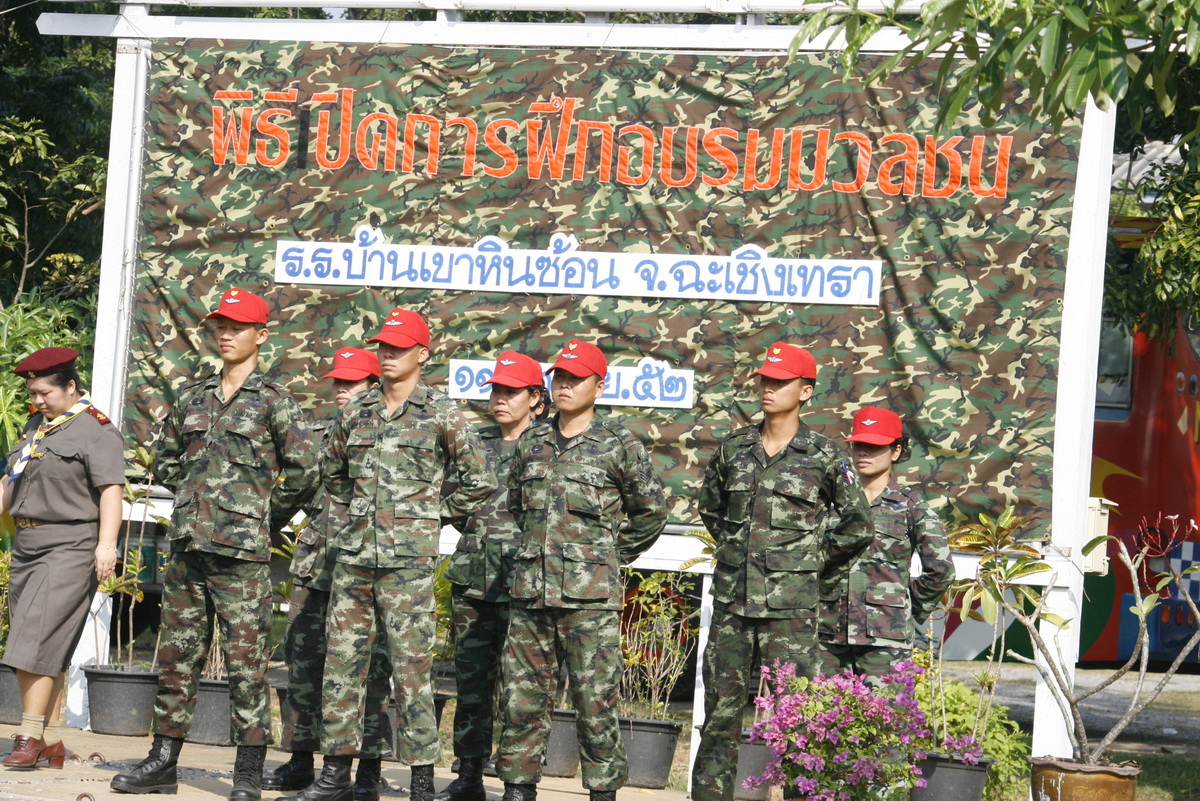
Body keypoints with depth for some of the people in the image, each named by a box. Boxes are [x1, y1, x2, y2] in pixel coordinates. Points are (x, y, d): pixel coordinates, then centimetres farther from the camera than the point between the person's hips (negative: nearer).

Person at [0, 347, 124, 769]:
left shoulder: (97, 430, -8)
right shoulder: (37, 425, 18)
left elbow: (111, 489, -16)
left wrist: (107, 543, -25)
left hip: (70, 548, -8)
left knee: (36, 639, -15)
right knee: (46, 647, 7)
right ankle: (52, 742, 10)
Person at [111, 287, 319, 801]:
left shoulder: (274, 401, -1)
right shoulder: (193, 397, 14)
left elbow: (303, 471, -3)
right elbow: (164, 463, 24)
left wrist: (267, 519, 4)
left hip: (242, 551, -5)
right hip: (188, 545, 5)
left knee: (246, 659, -4)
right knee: (177, 655, 9)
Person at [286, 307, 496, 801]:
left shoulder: (441, 416, -2)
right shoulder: (356, 411, 11)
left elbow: (480, 482, 2)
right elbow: (331, 470, 27)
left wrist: (435, 515, 3)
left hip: (408, 560, -5)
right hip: (353, 556, 5)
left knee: (411, 666, -5)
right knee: (342, 660, 7)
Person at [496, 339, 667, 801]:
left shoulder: (619, 445, 1)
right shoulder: (532, 442, 13)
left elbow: (652, 510, 8)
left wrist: (614, 554, 8)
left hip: (590, 594, -4)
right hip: (531, 589, 4)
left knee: (594, 698, -5)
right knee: (522, 694, 6)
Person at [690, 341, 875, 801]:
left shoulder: (824, 457, -2)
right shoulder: (733, 449, 8)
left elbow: (857, 527, 7)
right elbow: (710, 507, 26)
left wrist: (817, 571, 10)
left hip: (789, 607, -4)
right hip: (732, 600, 4)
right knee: (720, 706, 6)